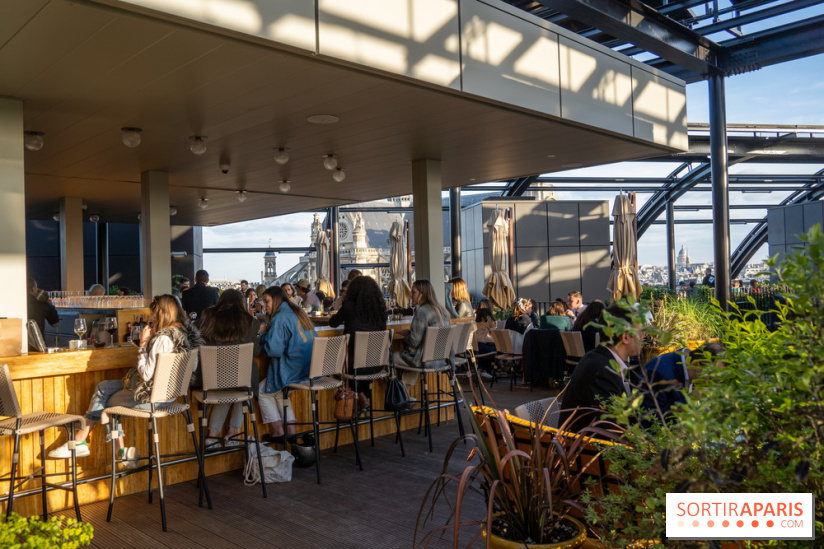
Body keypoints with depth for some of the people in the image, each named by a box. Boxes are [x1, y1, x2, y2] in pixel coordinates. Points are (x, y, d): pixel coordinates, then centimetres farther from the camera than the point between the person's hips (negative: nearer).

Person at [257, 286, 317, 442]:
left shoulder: (280, 319, -14)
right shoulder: (299, 313, 13)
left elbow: (273, 349, -20)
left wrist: (264, 333, -1)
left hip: (294, 370, -9)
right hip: (311, 369, 9)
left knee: (263, 391, 11)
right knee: (279, 390, 27)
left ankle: (278, 432, 15)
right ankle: (290, 431, 21)